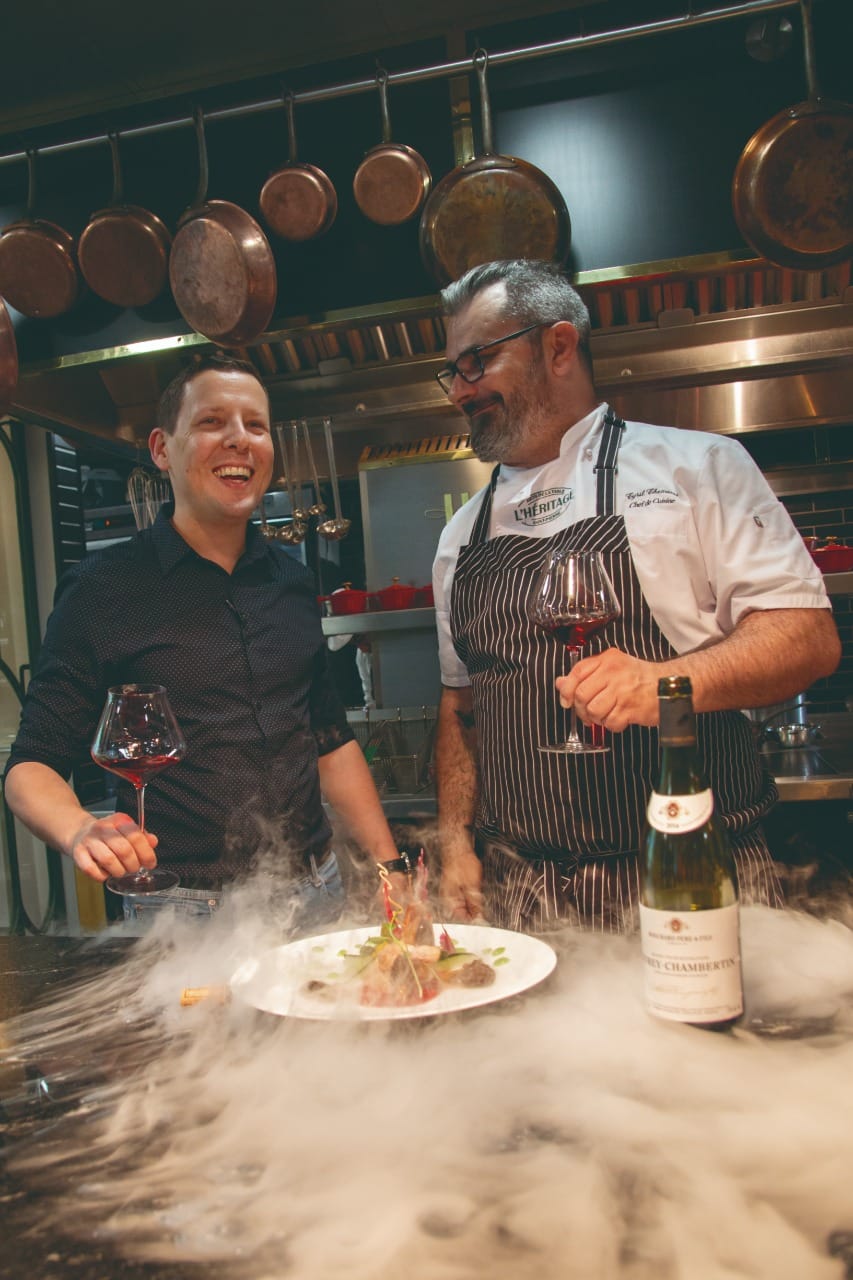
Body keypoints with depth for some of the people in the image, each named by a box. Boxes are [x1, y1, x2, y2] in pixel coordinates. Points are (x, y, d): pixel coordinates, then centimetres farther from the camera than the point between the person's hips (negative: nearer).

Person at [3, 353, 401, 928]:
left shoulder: (293, 579, 6)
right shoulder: (103, 587, -8)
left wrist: (389, 862, 6)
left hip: (318, 896, 5)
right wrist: (79, 831, -27)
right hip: (183, 916, -4)